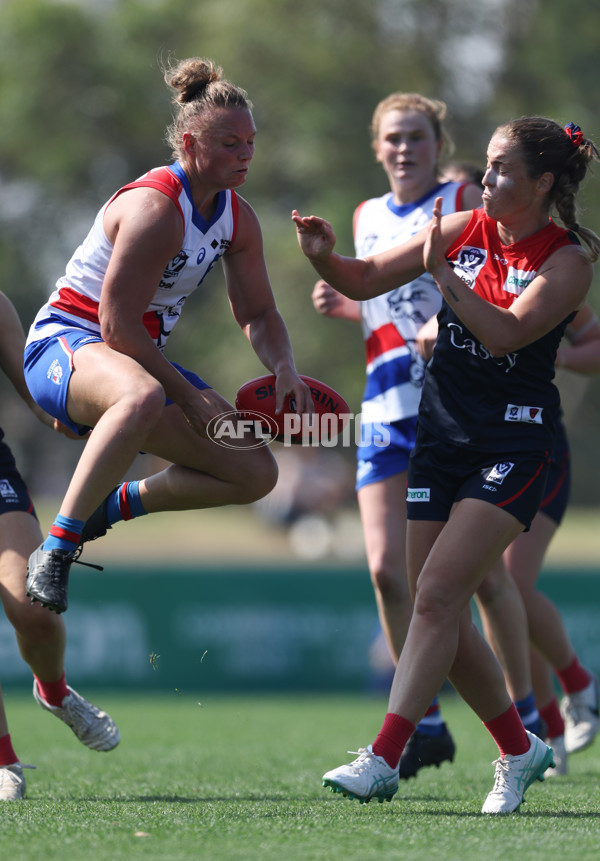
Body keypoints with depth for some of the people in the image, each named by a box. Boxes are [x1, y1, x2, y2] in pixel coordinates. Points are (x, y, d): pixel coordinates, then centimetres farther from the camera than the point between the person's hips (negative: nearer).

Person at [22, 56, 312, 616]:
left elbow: (258, 313, 14)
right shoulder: (155, 208, -23)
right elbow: (117, 326, -25)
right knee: (142, 396, -45)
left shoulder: (237, 218, 4)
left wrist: (284, 369, -7)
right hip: (66, 343, -9)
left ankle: (117, 502, 23)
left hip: (140, 356, 9)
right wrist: (190, 399, -22)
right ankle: (55, 548, -38)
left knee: (256, 473, 4)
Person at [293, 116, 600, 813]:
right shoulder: (463, 229, 6)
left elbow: (505, 333, -21)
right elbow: (364, 281, 7)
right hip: (441, 434, 6)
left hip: (514, 446, -6)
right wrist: (324, 258, -13)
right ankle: (519, 750, 20)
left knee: (437, 594, -17)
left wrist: (443, 275, -25)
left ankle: (383, 759, -19)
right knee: (438, 610, 3)